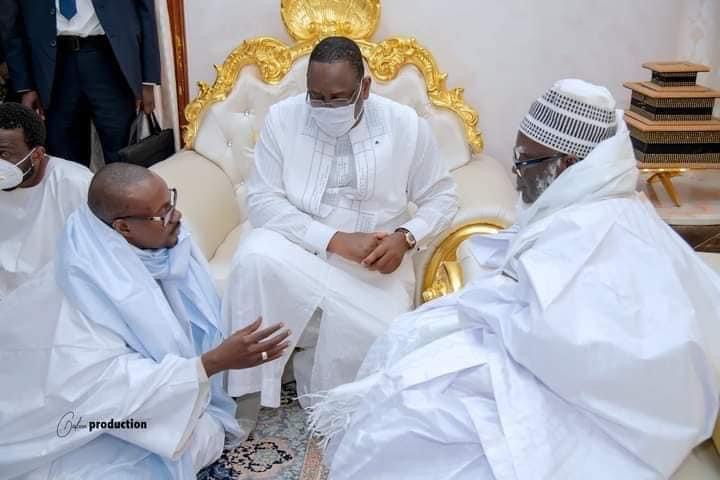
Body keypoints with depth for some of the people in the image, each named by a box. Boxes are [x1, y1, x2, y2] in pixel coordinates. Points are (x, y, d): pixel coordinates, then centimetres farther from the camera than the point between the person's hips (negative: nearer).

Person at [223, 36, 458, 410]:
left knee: (375, 340, -27)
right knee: (255, 257, -33)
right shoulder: (282, 118, -6)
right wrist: (336, 240, -23)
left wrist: (405, 237, -18)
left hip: (374, 262, 0)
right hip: (299, 249, 0)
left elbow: (441, 198, 4)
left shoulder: (406, 125, -5)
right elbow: (262, 201, -11)